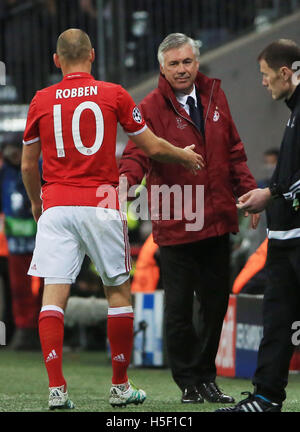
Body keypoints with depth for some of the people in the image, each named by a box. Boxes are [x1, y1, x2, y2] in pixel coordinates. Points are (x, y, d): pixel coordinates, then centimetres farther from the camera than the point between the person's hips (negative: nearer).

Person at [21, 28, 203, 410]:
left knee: (53, 295, -2)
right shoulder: (113, 95, 1)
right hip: (101, 204, -1)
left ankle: (56, 388, -12)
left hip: (56, 206, 1)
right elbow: (152, 148, 6)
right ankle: (120, 387, 17)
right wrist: (185, 156, 27)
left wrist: (35, 202, 30)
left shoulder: (42, 100, 5)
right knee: (117, 291, 12)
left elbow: (28, 166, 12)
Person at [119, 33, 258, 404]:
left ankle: (205, 376, 24)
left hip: (216, 219, 5)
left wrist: (248, 192, 8)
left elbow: (233, 151, 15)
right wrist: (126, 181, -37)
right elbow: (137, 155, -17)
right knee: (178, 307, -1)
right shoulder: (152, 108, -7)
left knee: (216, 302, 11)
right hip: (174, 224, -5)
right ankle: (188, 383, 12)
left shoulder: (214, 96, 8)